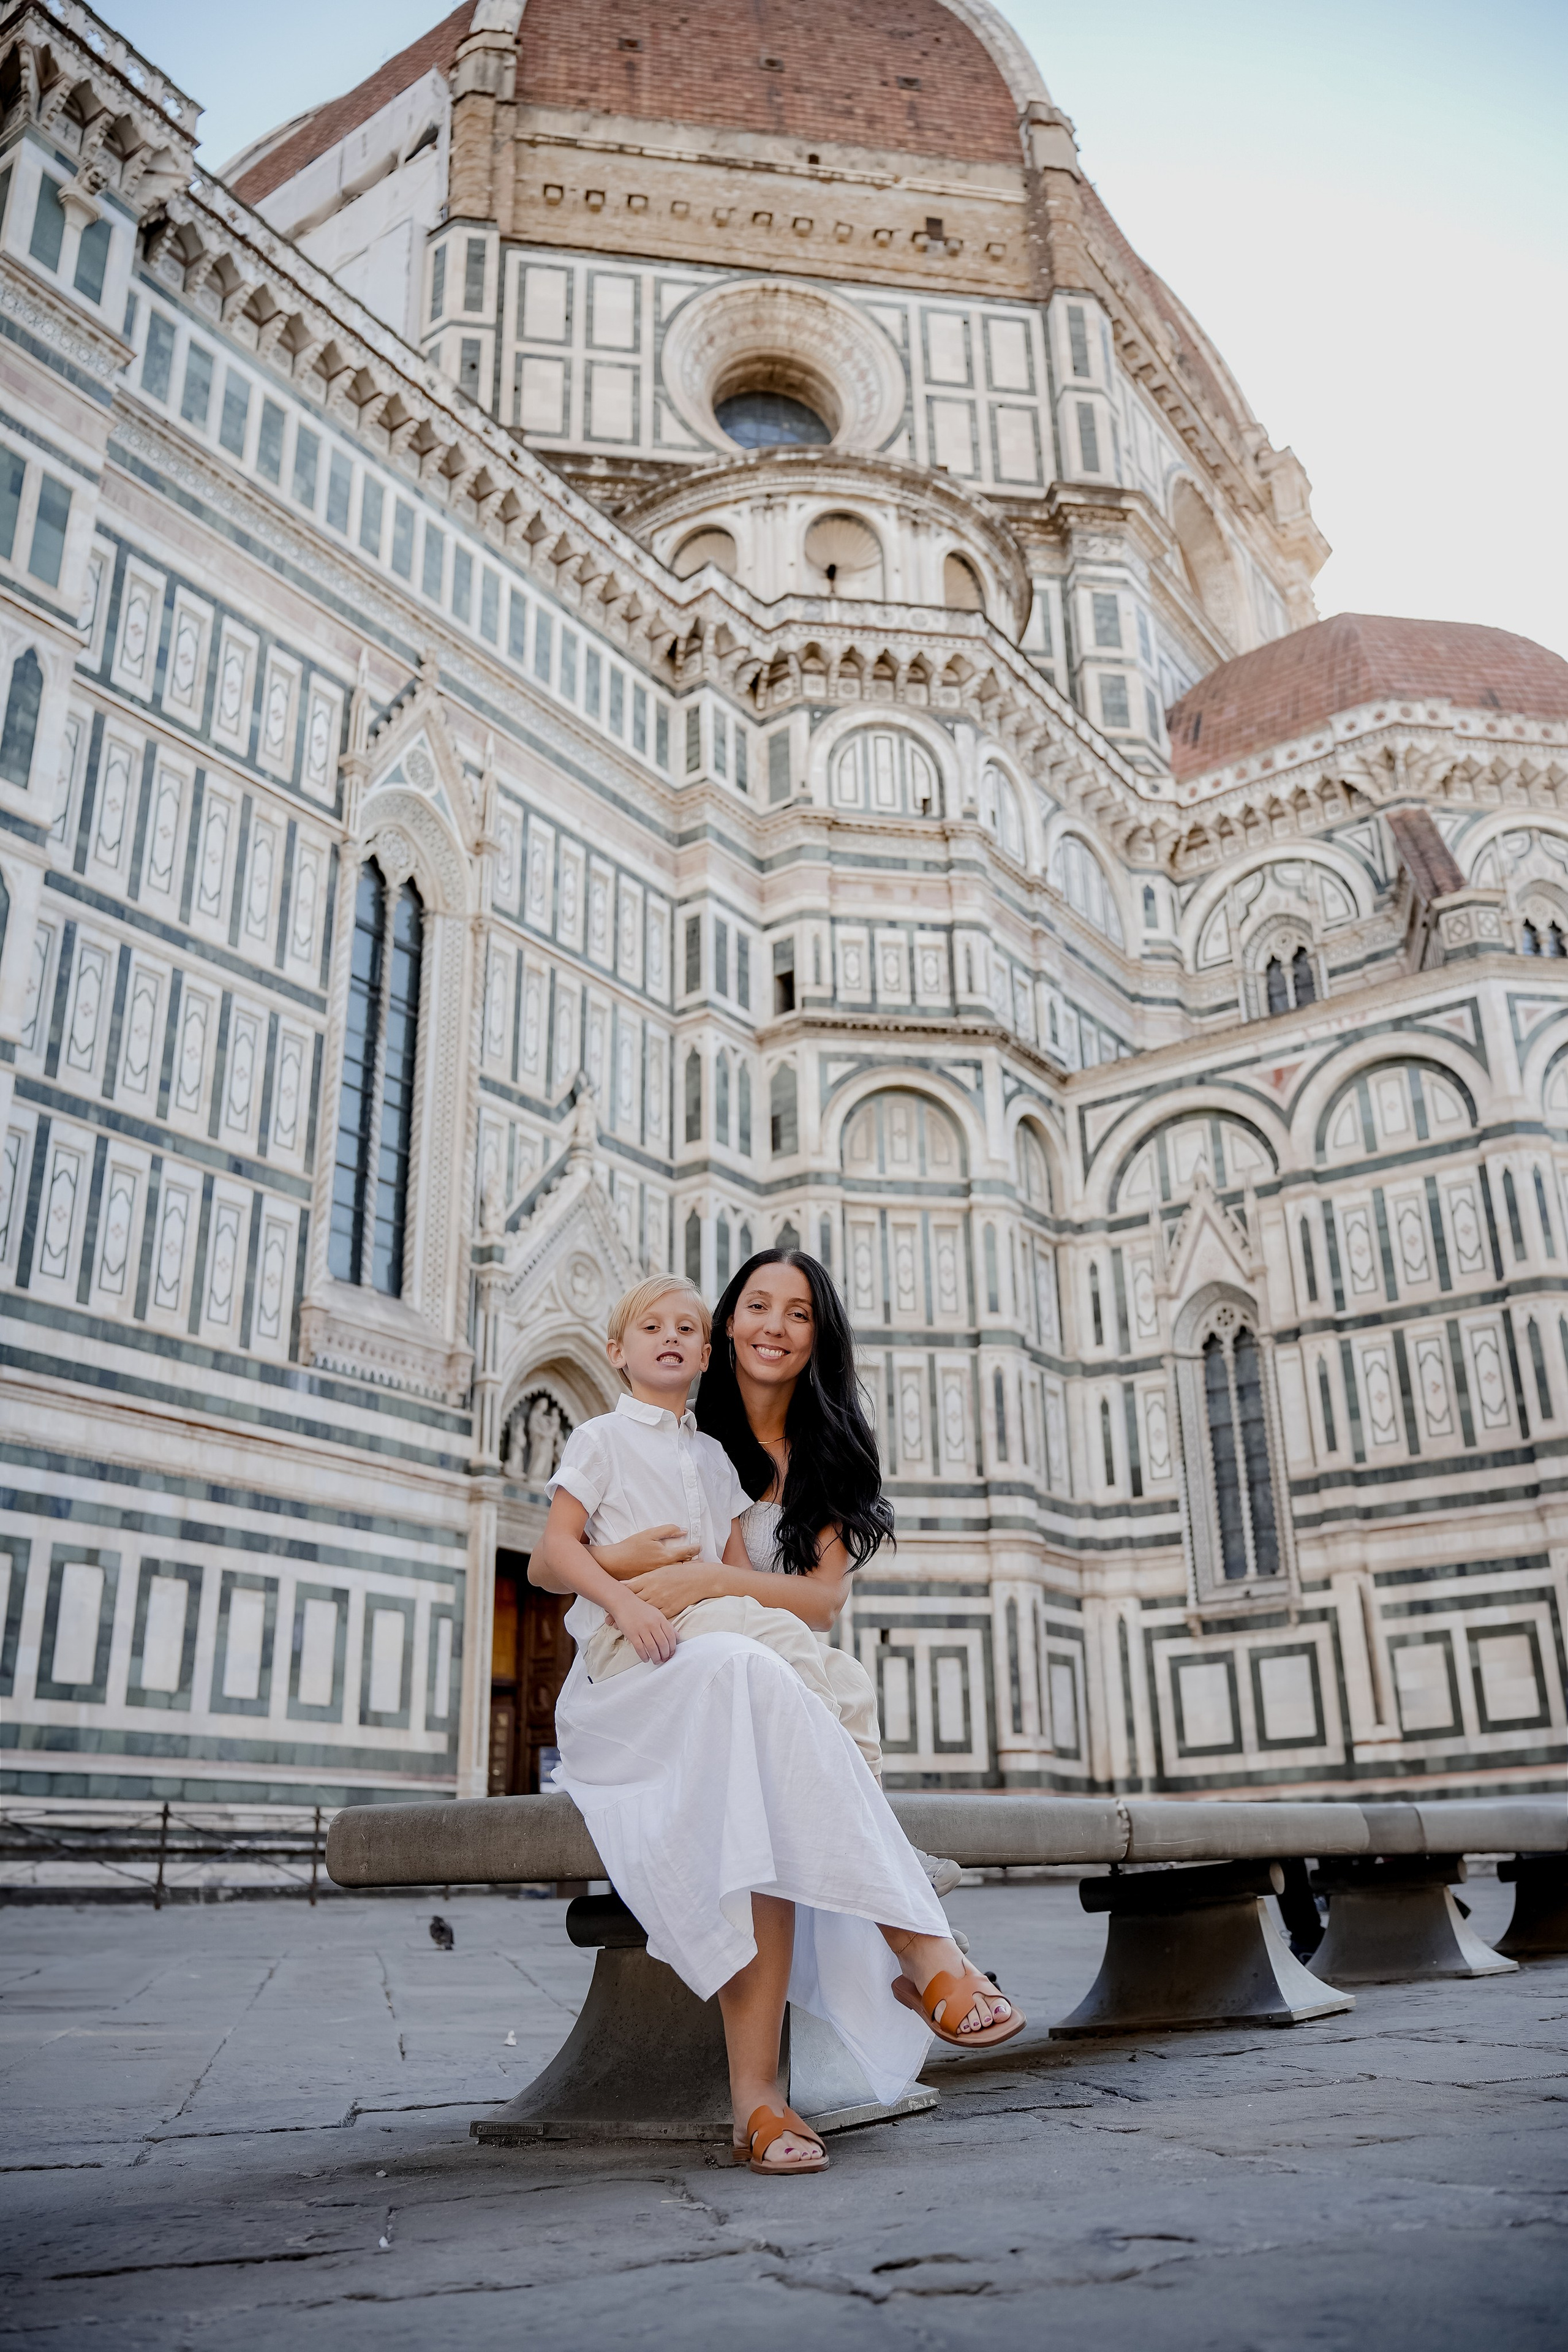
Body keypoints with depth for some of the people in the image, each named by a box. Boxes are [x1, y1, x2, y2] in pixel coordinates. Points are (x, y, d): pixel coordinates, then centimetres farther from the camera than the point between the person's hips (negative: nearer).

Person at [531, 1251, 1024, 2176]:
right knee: (743, 1671, -38)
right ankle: (923, 1950, -40)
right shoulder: (625, 1437, 13)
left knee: (761, 1809, -36)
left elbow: (824, 1601, 3)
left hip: (758, 1682, 2)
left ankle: (756, 2090, -39)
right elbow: (552, 1556, 3)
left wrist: (714, 1577, -14)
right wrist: (621, 1586, -20)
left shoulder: (828, 1457, 17)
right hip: (633, 1688, -2)